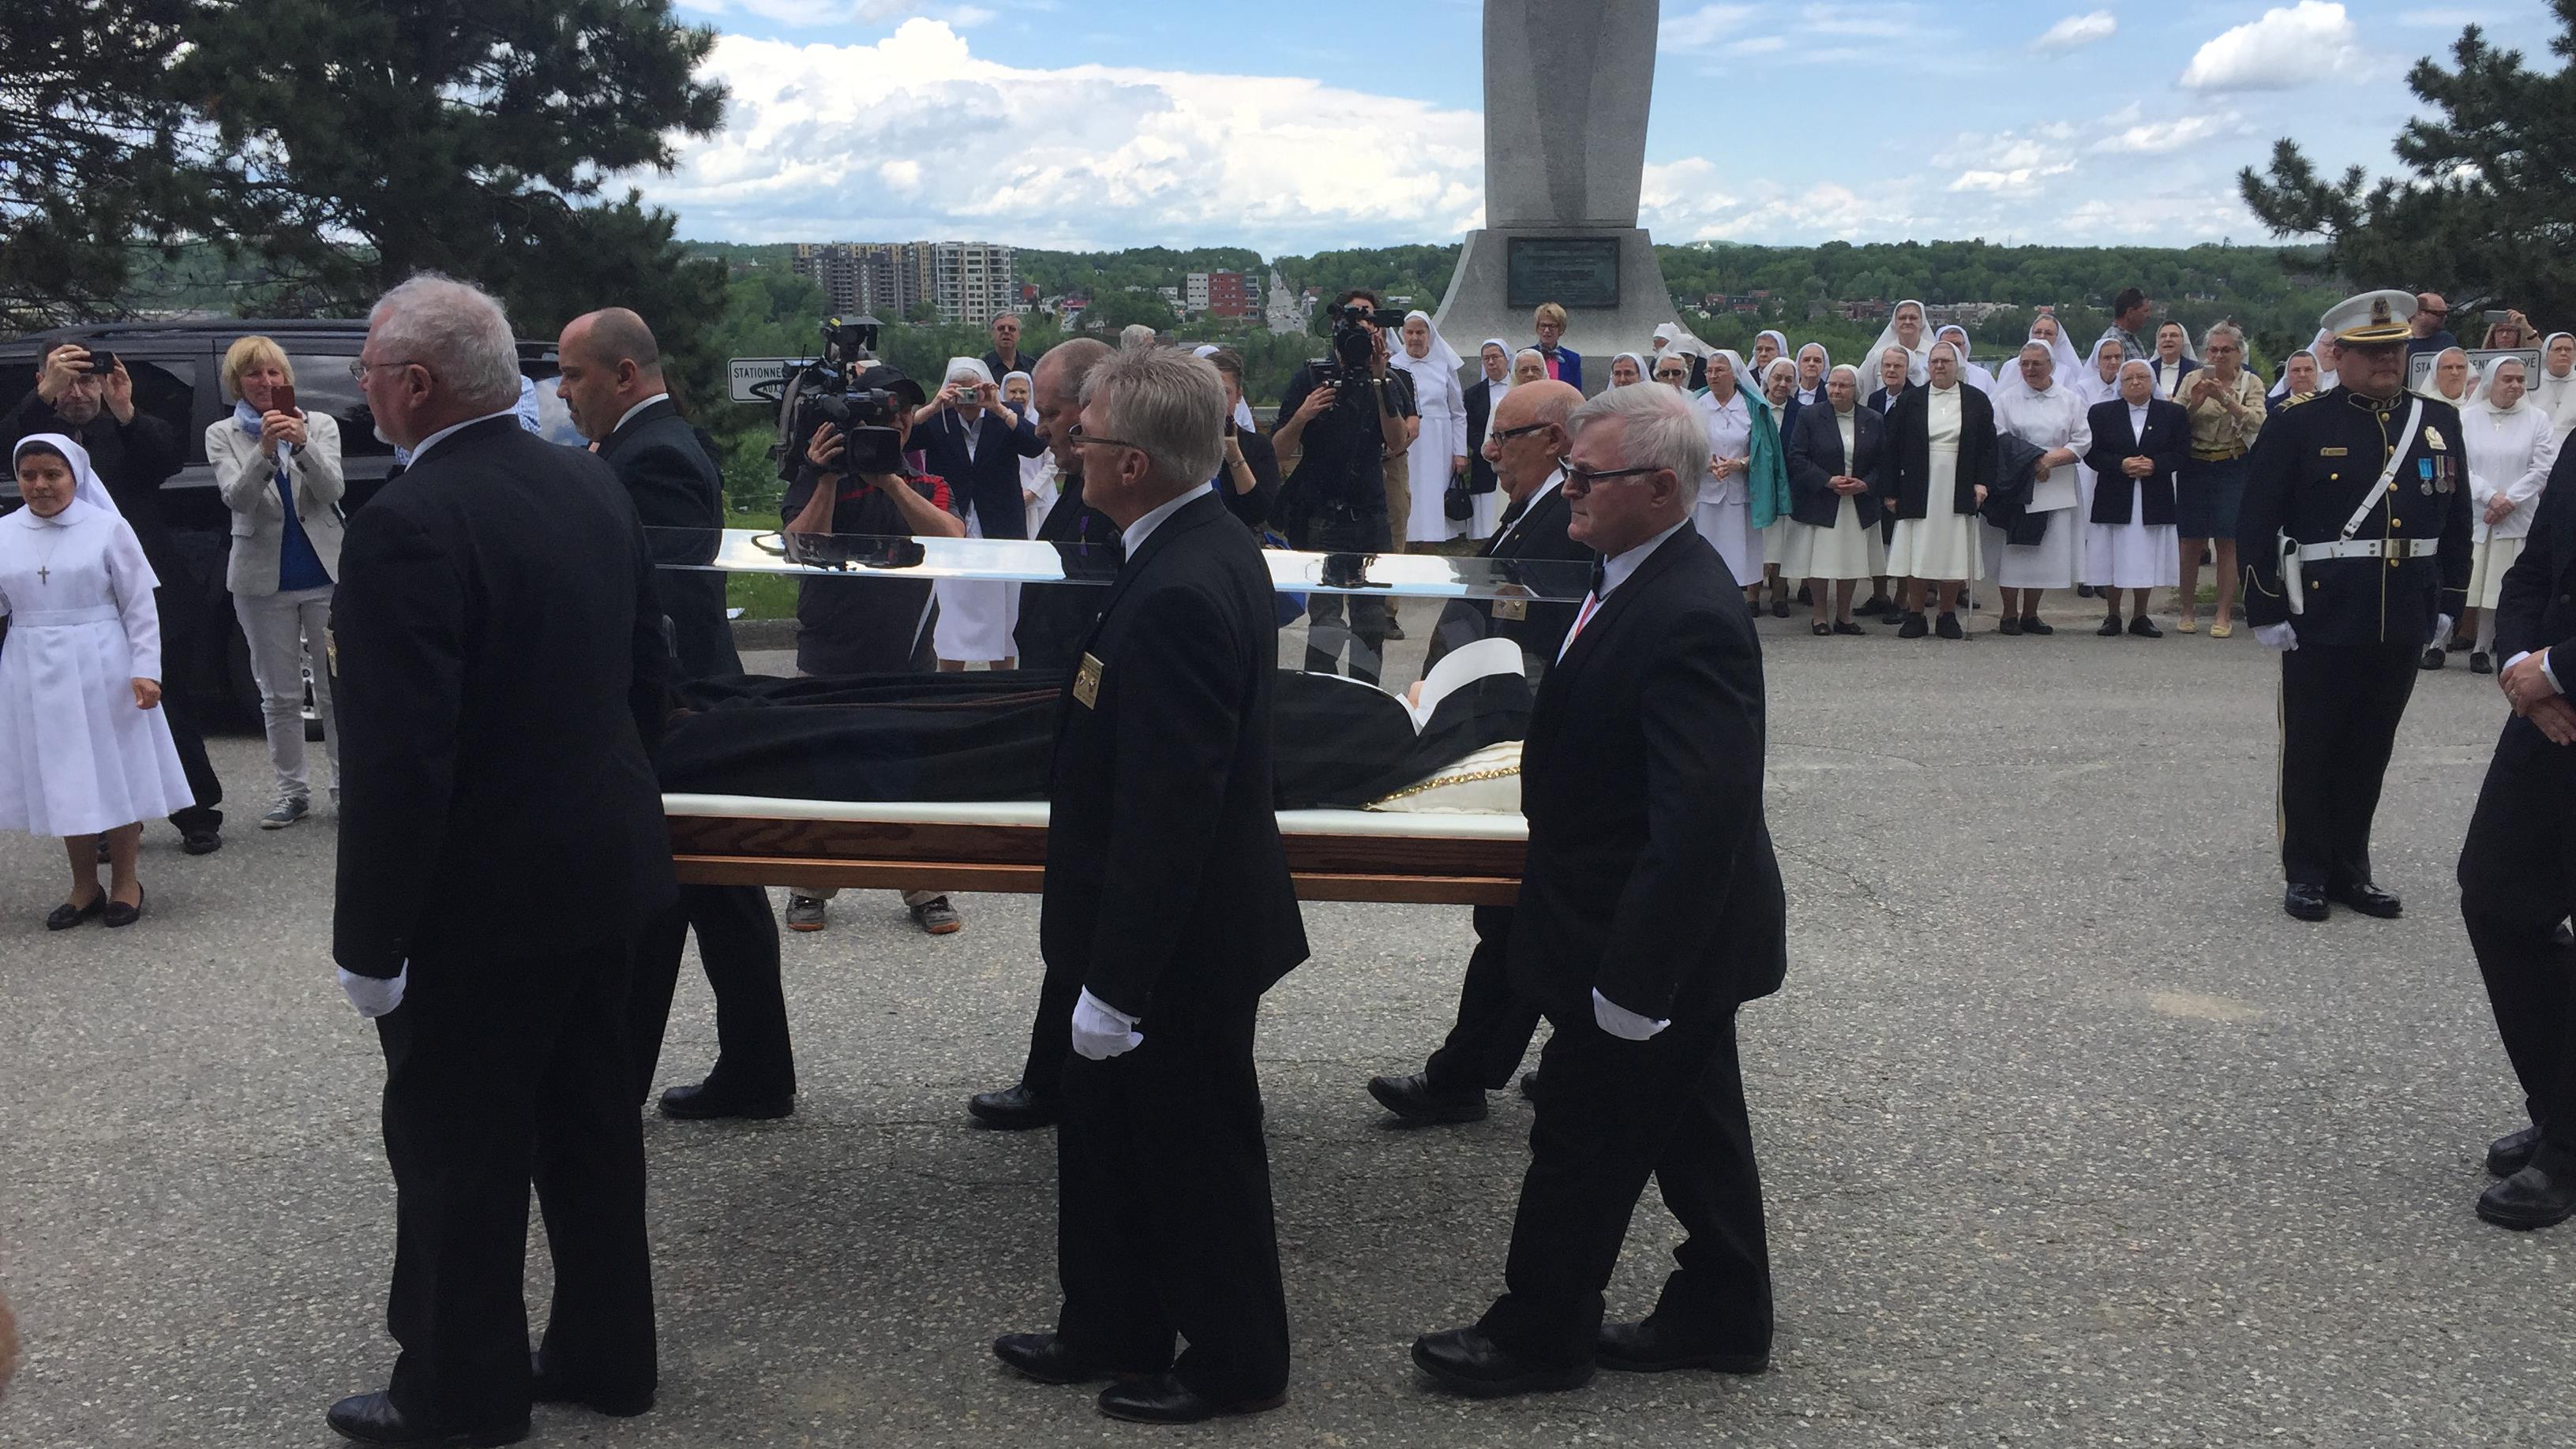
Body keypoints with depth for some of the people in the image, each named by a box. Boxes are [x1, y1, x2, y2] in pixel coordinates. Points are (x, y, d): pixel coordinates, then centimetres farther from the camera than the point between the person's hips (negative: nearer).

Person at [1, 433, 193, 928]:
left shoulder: (108, 528, -5)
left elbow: (140, 605, -4)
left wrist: (145, 669, -10)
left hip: (103, 669, -3)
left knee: (115, 772, 6)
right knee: (62, 779, 10)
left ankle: (124, 882, 21)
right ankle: (84, 888, 23)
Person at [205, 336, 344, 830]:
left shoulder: (320, 425, 3)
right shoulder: (222, 435, 2)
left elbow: (332, 490, -10)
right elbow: (237, 498, -13)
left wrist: (302, 444, -27)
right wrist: (265, 450, -29)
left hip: (326, 574, 0)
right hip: (263, 580, 0)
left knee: (336, 688, 4)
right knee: (280, 695, 7)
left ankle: (347, 783, 13)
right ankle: (292, 790, 15)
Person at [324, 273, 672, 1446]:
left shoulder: (407, 525, -23)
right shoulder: (591, 483, 2)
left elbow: (398, 759, -25)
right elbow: (649, 674, 12)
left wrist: (370, 942, -17)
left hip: (480, 905, -8)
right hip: (605, 869, 8)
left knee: (457, 1158, 8)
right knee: (591, 1125, 19)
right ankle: (605, 1355, 33)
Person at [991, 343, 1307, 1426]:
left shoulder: (1179, 594, -29)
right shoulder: (1206, 548, 3)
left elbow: (1166, 811, -29)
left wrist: (1118, 982, -22)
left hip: (1184, 942, -9)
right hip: (1165, 927, 9)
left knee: (1199, 1156, 10)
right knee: (1104, 1127, 22)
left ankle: (1235, 1364, 30)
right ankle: (1109, 1330, 39)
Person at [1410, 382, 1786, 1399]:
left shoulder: (1689, 621, -28)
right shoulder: (1636, 581, 4)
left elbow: (1700, 820, -31)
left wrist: (1631, 977, -28)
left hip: (1649, 941, -10)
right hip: (1673, 942, 10)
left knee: (1583, 1143, 7)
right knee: (1695, 1128, 21)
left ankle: (1539, 1335, 25)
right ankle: (1720, 1316, 36)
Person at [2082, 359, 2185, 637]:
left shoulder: (2173, 413, 6)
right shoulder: (2101, 413, 5)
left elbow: (2182, 453, 1)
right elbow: (2091, 454, -1)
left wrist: (2154, 465, -16)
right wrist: (2121, 464, -16)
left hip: (2153, 499, 0)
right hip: (2114, 499, 0)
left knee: (2146, 559, 3)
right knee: (2113, 559, 1)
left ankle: (2140, 617, 14)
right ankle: (2112, 616, 13)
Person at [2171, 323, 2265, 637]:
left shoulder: (2251, 384, 2)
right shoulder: (2194, 379, 5)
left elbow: (2256, 422, -14)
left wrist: (2225, 398, -24)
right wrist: (2194, 403, -18)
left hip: (2232, 468, -1)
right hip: (2195, 467, 1)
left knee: (2227, 543, 0)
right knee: (2191, 542, 4)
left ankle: (2224, 615, 6)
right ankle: (2187, 610, 16)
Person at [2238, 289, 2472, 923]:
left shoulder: (2439, 422, 6)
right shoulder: (2298, 427, -7)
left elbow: (2456, 520, 12)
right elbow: (2256, 525, -8)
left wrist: (2448, 602, 8)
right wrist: (2266, 611, -10)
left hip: (2403, 624, 4)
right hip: (2321, 622, -4)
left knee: (2370, 753, 13)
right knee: (2311, 752, 6)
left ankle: (2351, 869, 25)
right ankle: (2307, 872, 18)